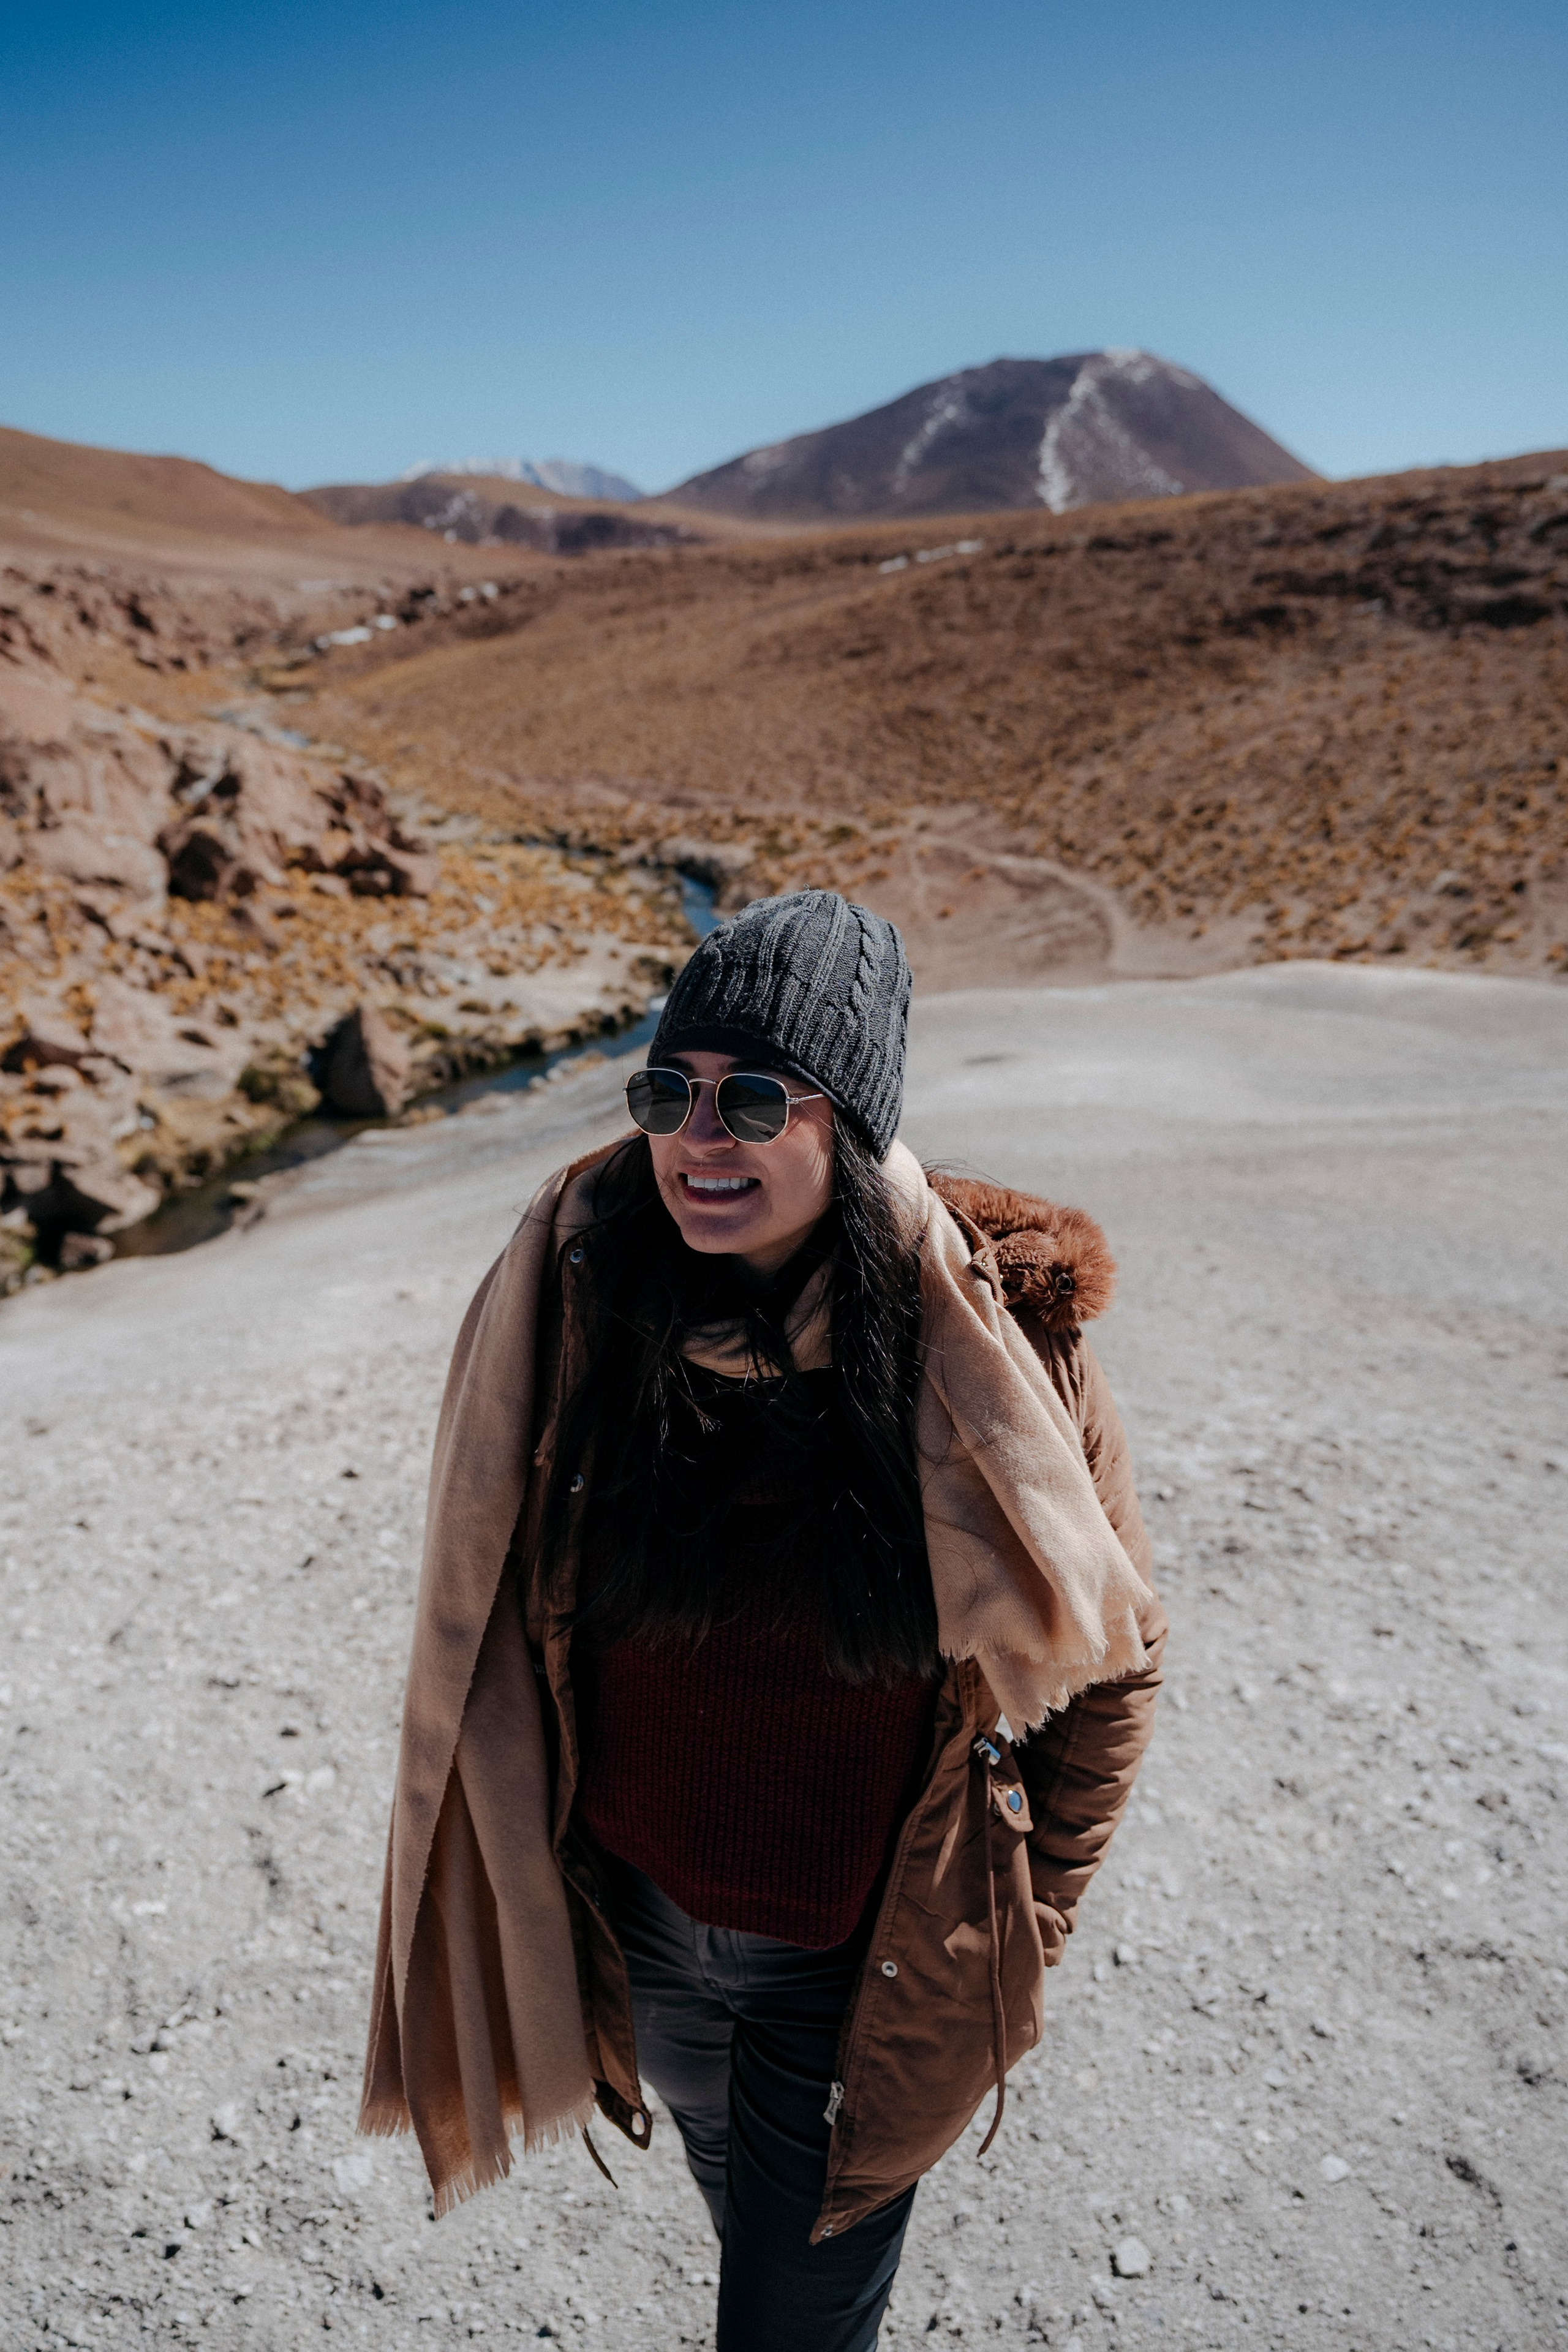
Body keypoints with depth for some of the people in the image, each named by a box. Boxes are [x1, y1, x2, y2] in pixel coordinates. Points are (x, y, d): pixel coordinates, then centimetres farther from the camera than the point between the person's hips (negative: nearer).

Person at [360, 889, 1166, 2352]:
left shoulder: (998, 1342, -24)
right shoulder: (573, 1309, -17)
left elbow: (1108, 1662, -9)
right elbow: (502, 1625, -1)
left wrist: (1028, 1924, -3)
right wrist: (535, 1888, 6)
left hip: (874, 1962, -3)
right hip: (639, 1925, 4)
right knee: (735, 2199, 31)